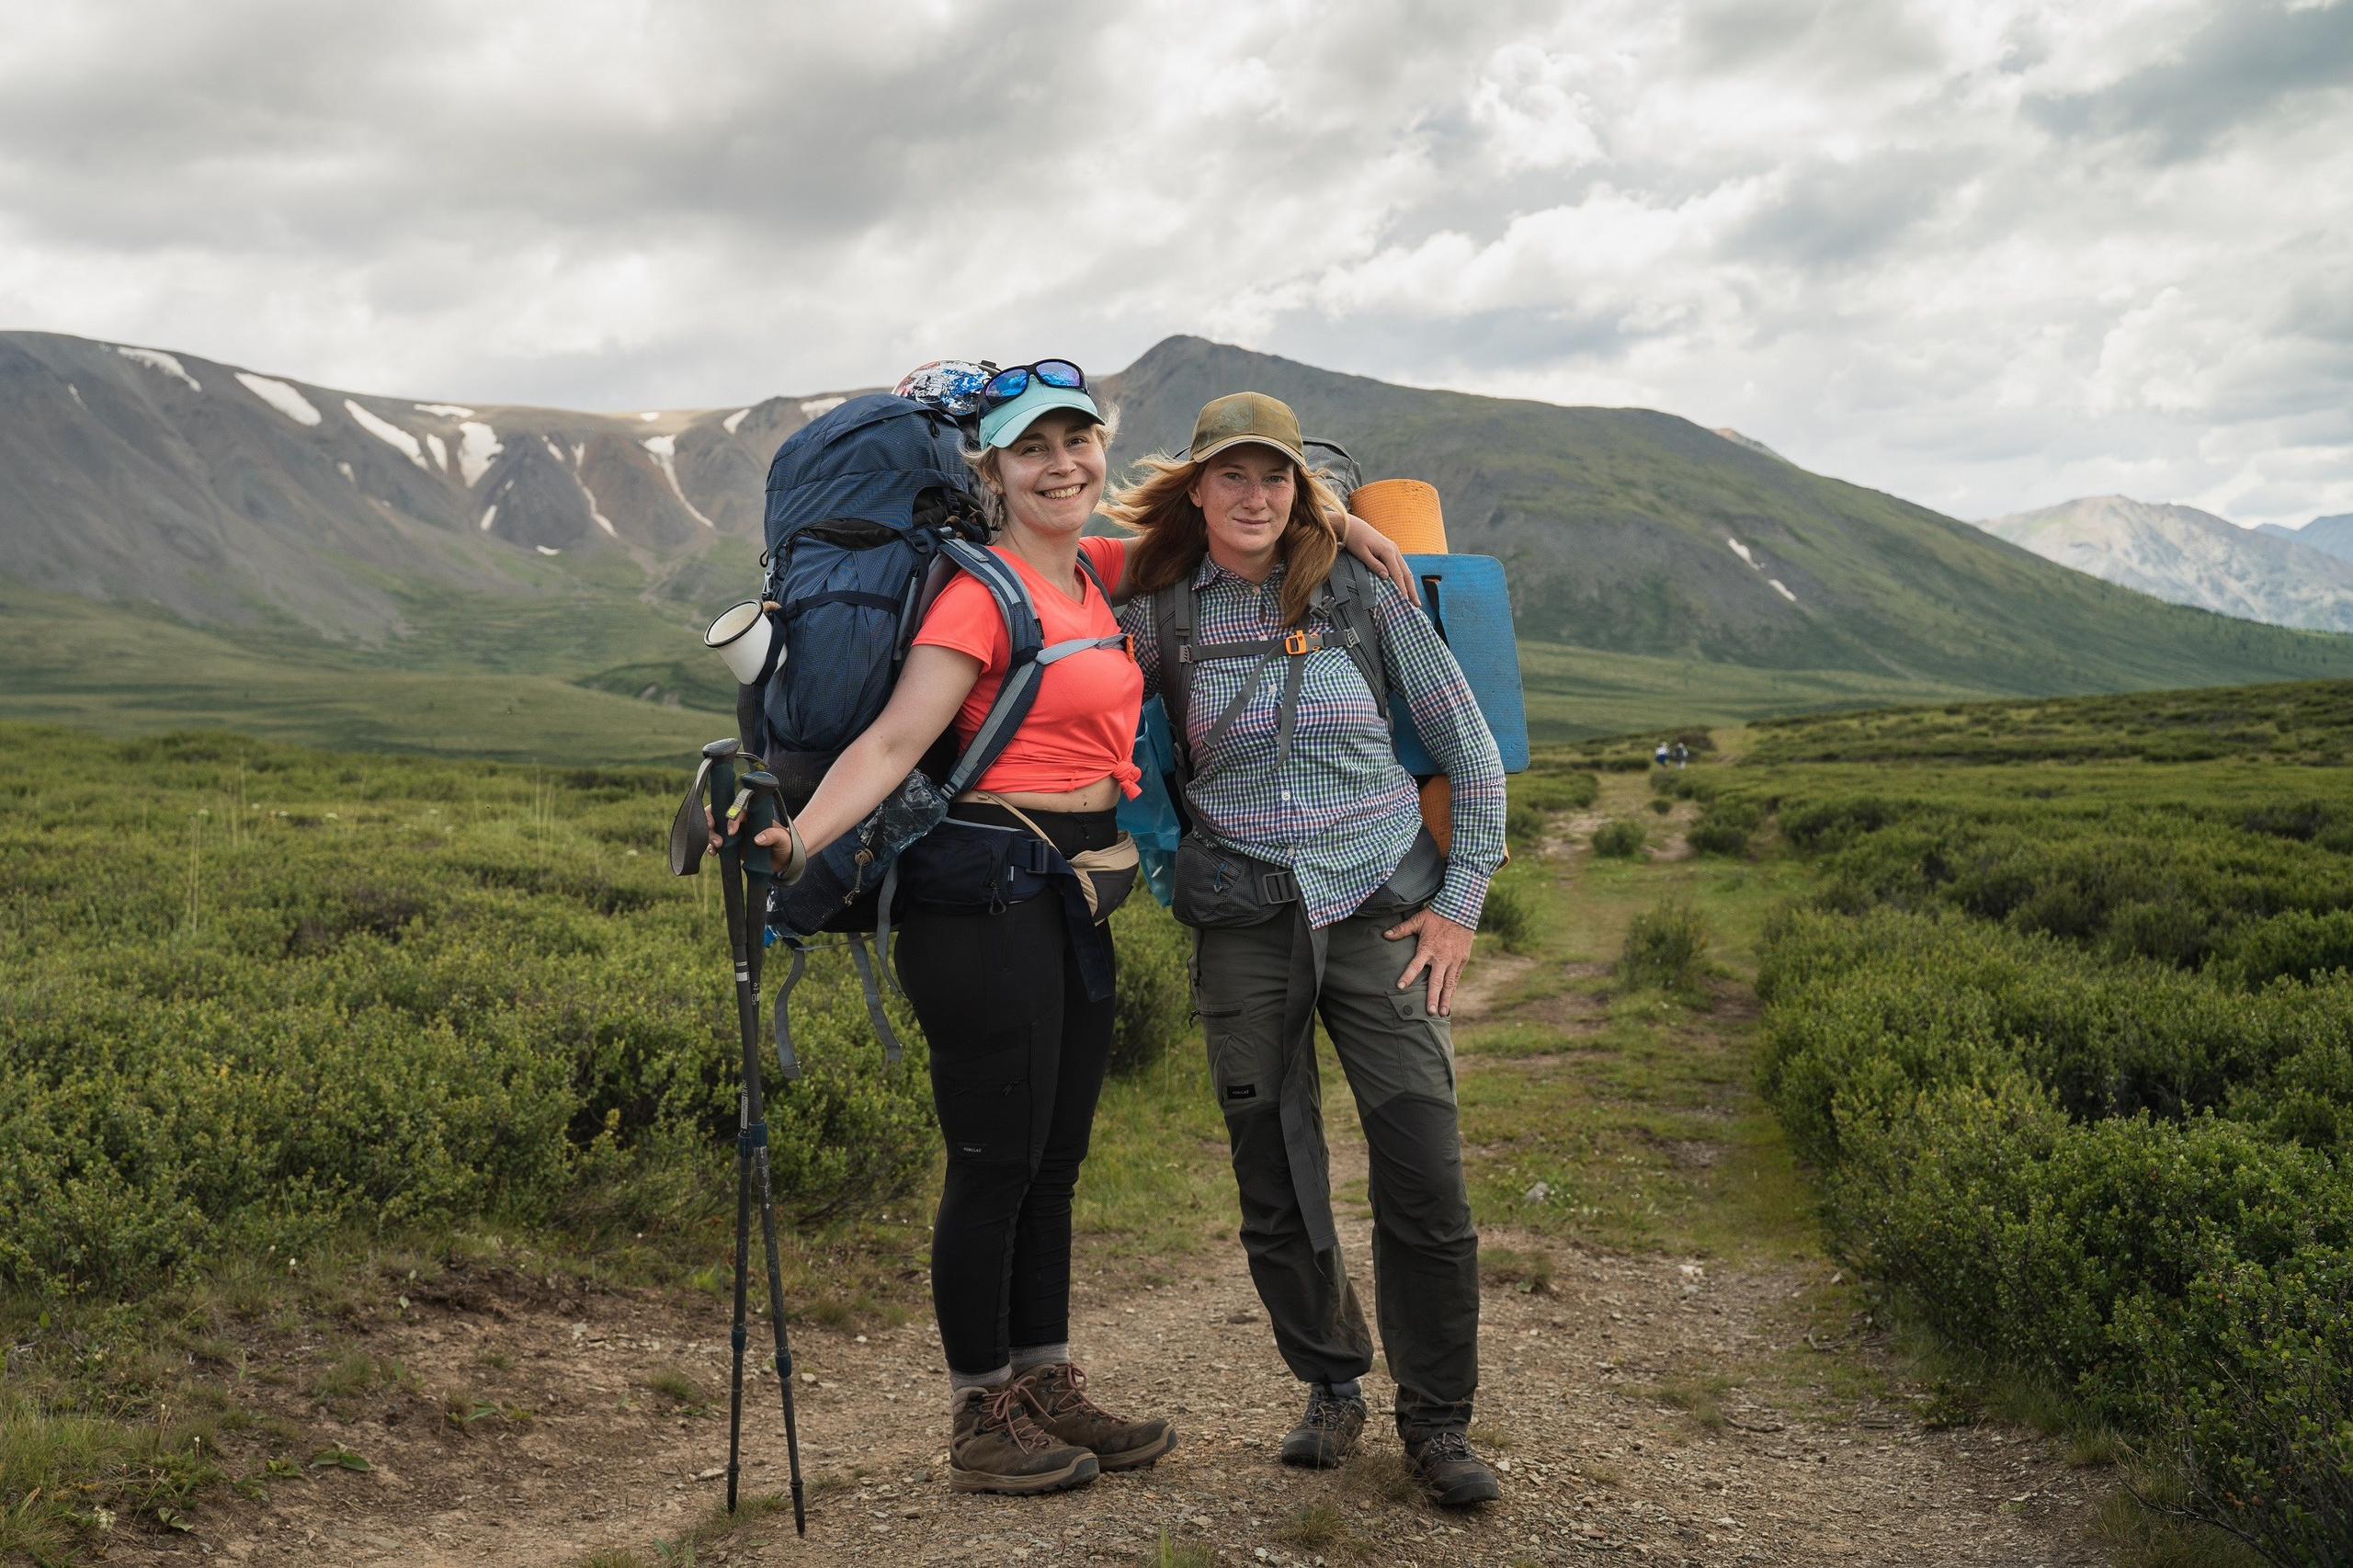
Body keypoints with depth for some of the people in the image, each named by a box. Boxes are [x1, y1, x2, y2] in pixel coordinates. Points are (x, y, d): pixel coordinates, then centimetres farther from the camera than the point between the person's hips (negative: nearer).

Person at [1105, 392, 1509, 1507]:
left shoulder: (1362, 600, -1)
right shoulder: (1161, 618, 2)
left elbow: (1471, 750, 4)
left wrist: (1461, 902, 0)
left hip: (1381, 910, -1)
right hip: (1244, 925, 1)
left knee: (1426, 1178, -7)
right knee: (1275, 1187, 6)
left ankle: (1437, 1420, 11)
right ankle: (1332, 1387, 29)